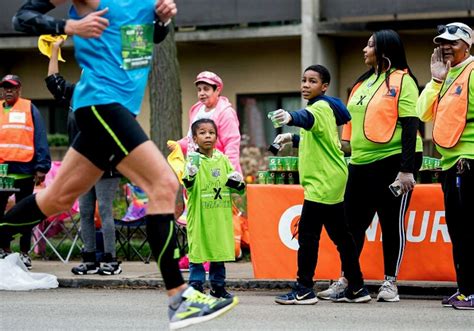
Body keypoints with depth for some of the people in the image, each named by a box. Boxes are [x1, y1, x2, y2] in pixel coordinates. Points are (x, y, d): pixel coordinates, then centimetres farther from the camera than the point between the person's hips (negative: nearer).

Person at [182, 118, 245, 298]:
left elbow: (236, 184, 17)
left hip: (221, 216, 5)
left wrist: (237, 182, -6)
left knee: (220, 250, 10)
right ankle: (196, 285, 5)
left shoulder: (223, 159, 8)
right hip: (199, 214, -5)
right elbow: (188, 185, -20)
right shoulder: (193, 159, -8)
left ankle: (218, 286, 20)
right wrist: (190, 174, -41)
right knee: (197, 250, -2)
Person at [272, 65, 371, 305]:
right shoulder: (323, 108, 19)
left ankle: (304, 290, -8)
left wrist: (290, 118, -59)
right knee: (340, 235, 12)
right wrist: (293, 138, 23)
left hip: (322, 183, -11)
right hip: (331, 182, 11)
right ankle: (356, 288, 15)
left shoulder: (321, 107, -13)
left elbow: (308, 118, -39)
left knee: (307, 234, -9)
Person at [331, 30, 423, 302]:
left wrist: (407, 168, -18)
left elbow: (410, 125, -12)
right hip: (361, 164, 7)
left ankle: (391, 283, 7)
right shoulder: (363, 82, 16)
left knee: (392, 223, 0)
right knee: (353, 221, 8)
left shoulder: (402, 80, -7)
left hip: (393, 162, -7)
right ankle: (346, 280, 15)